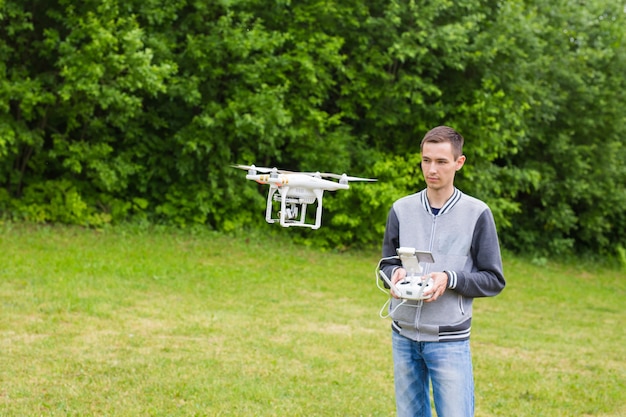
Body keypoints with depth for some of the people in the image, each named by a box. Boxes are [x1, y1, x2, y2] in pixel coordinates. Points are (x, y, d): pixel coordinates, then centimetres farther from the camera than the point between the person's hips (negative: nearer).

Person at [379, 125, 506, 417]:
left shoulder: (477, 214, -4)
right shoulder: (401, 210, 5)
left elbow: (494, 280, -1)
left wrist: (450, 279, -17)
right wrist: (396, 273, -10)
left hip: (450, 340, -3)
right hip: (403, 337, 4)